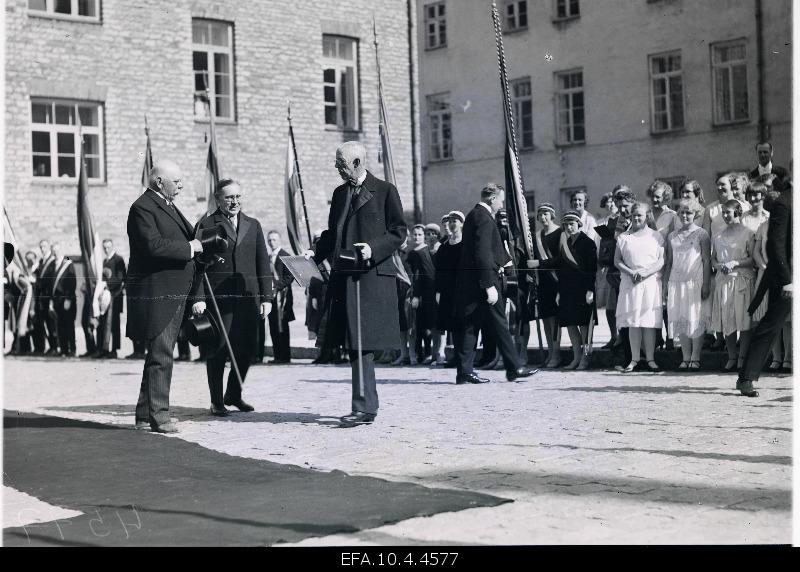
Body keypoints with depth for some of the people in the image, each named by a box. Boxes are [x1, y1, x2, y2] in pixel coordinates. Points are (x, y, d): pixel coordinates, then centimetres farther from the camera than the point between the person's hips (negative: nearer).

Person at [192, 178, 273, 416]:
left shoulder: (253, 225, 15)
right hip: (218, 297, -4)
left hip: (248, 297, 4)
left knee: (247, 348, 5)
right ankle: (217, 401, 10)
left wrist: (266, 297, 7)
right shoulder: (206, 226, 1)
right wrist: (198, 298, -11)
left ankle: (234, 394, 24)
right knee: (218, 349, -2)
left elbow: (263, 263, 14)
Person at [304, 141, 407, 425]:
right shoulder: (340, 193, 17)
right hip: (343, 277, 6)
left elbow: (399, 231, -3)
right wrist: (316, 254, 5)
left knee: (362, 344, -10)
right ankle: (367, 404, 17)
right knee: (354, 345, 7)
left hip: (373, 276, -6)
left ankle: (364, 407, -8)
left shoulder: (385, 190, -1)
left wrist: (373, 248, -17)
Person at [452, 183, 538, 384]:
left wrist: (505, 261, 37)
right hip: (482, 282, -10)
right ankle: (514, 368, 4)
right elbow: (482, 254, -21)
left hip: (469, 283, 10)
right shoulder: (484, 217, -14)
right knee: (498, 325, -2)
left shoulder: (473, 215, 16)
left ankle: (464, 371, 8)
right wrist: (490, 286, -23)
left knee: (469, 326, 8)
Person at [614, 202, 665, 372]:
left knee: (650, 321, -4)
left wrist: (644, 272, -15)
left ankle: (650, 359, -1)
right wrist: (631, 273, -11)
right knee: (633, 321, -1)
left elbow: (662, 261, -1)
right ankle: (634, 359, 2)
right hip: (629, 283, 1)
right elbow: (617, 260, 6)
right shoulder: (623, 237, 12)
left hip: (651, 282, -1)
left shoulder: (656, 236, 7)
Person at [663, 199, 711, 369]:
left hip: (695, 283, -4)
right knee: (680, 320, 3)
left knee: (696, 320, -4)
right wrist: (665, 284, 8)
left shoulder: (701, 234, 1)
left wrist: (706, 285, -10)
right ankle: (685, 358, 9)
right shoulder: (672, 236, 12)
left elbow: (707, 261, -3)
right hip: (676, 282, 4)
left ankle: (695, 358, 1)